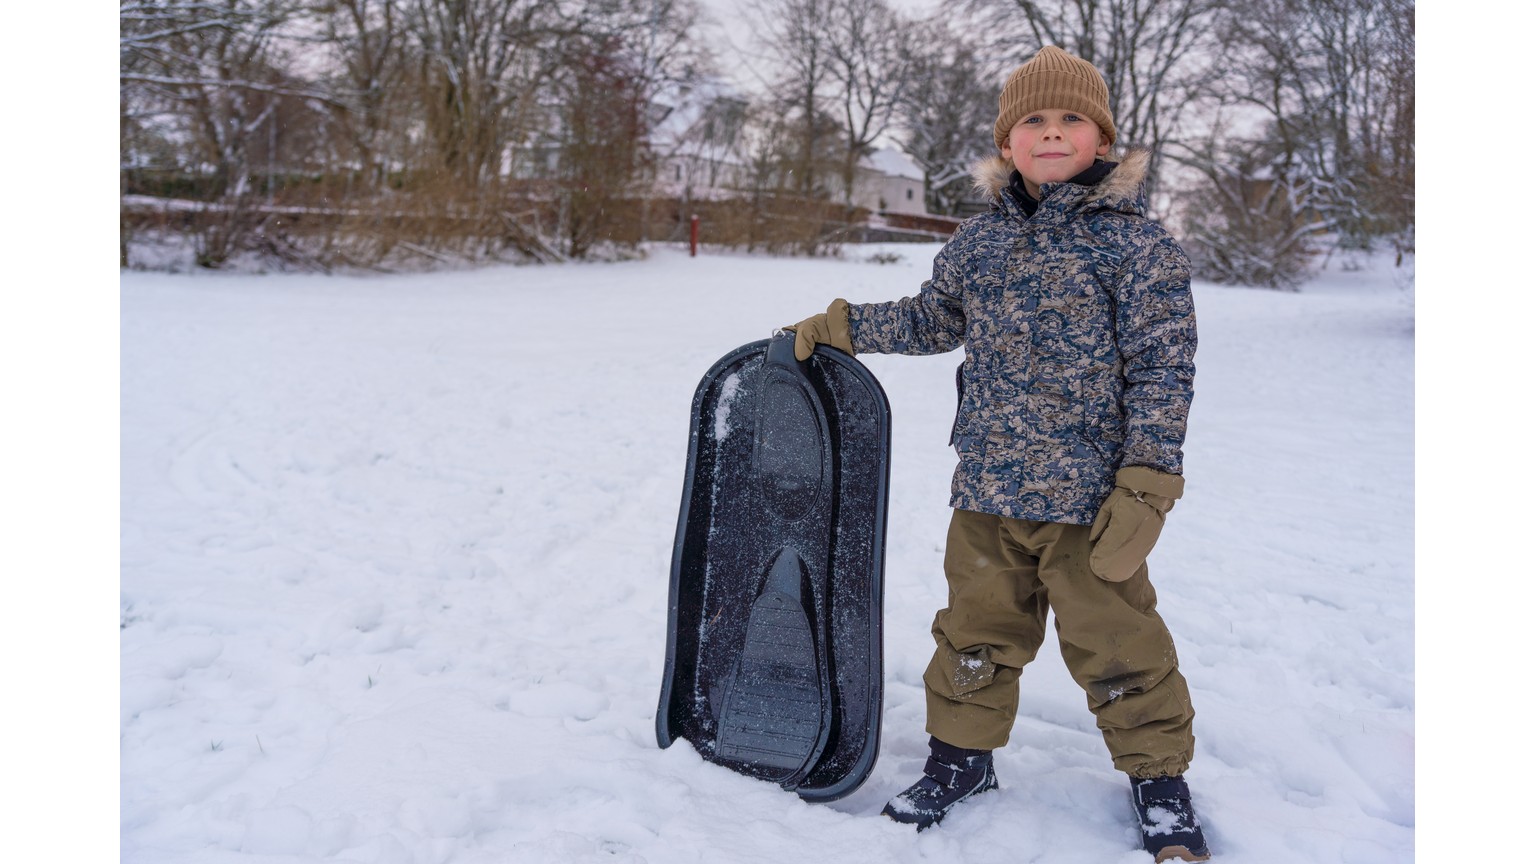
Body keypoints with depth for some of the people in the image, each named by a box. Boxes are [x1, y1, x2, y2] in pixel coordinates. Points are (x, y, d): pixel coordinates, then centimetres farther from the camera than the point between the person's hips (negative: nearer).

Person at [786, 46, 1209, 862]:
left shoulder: (1132, 238, -7)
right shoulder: (979, 237, 7)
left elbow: (1163, 365, -9)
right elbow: (931, 318, 22)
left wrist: (1148, 479, -14)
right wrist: (842, 326, 16)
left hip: (1089, 493, -4)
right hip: (987, 489, 5)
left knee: (1114, 639, 6)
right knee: (976, 627, 17)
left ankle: (1158, 775, 28)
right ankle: (962, 752, 37)